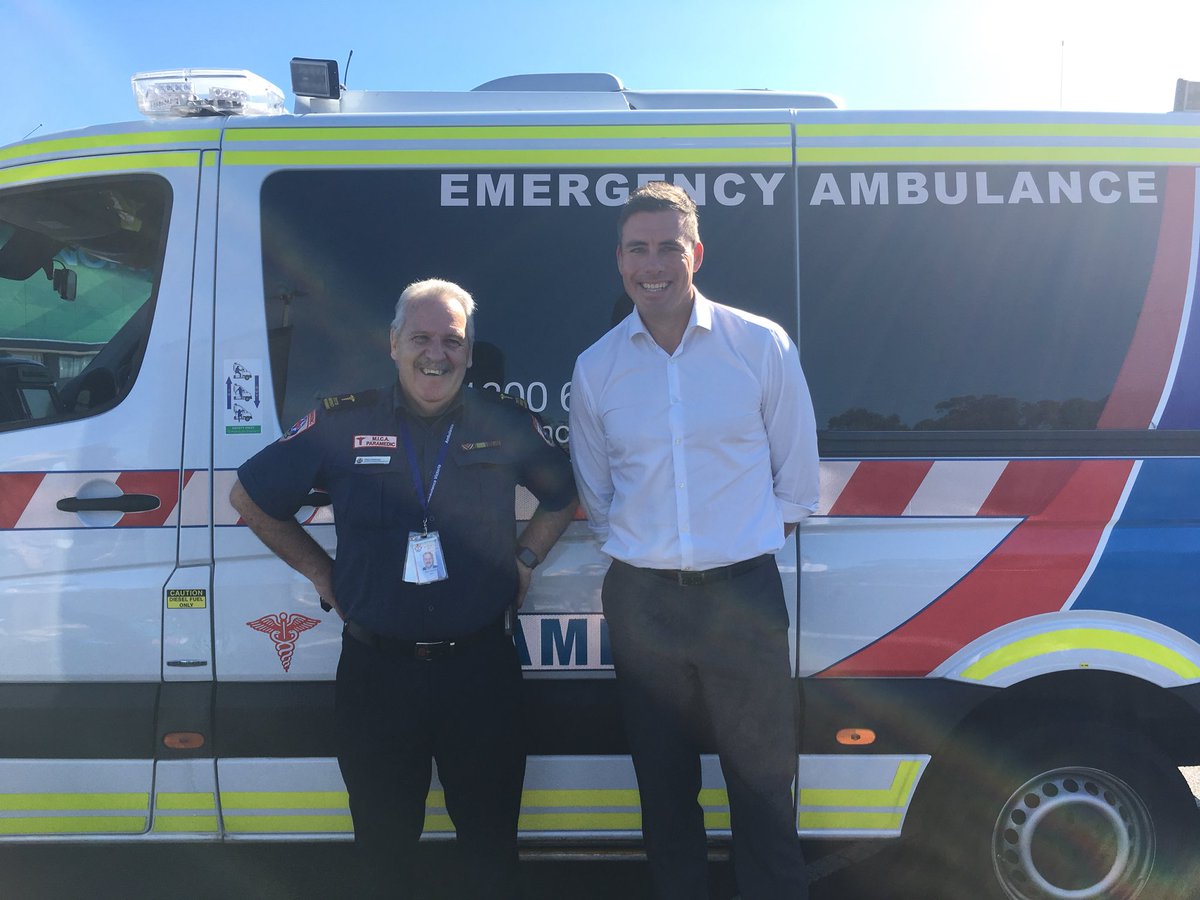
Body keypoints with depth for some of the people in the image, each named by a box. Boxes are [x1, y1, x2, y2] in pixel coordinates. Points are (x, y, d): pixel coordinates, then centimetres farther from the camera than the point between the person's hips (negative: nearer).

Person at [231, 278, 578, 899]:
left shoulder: (505, 423, 0)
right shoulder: (342, 424, -2)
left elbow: (563, 494, 18)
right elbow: (250, 497, 10)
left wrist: (526, 558, 6)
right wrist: (321, 572, 5)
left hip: (480, 667, 0)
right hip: (376, 672, 0)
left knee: (491, 845, 13)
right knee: (384, 847, 17)